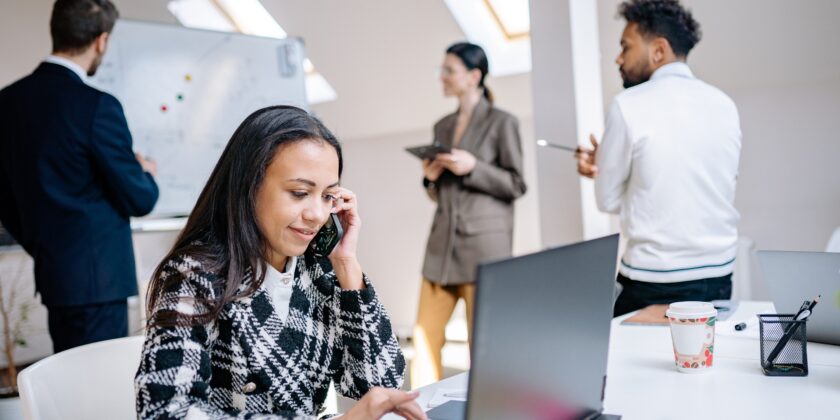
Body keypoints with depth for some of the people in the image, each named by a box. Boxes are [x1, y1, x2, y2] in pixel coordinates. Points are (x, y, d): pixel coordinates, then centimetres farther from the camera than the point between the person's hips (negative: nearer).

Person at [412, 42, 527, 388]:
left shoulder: (501, 122, -1)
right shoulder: (442, 127, 16)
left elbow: (516, 185, -3)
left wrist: (473, 167, -15)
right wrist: (431, 177, -1)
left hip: (484, 242, -5)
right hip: (442, 242, 6)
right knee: (425, 336, 4)